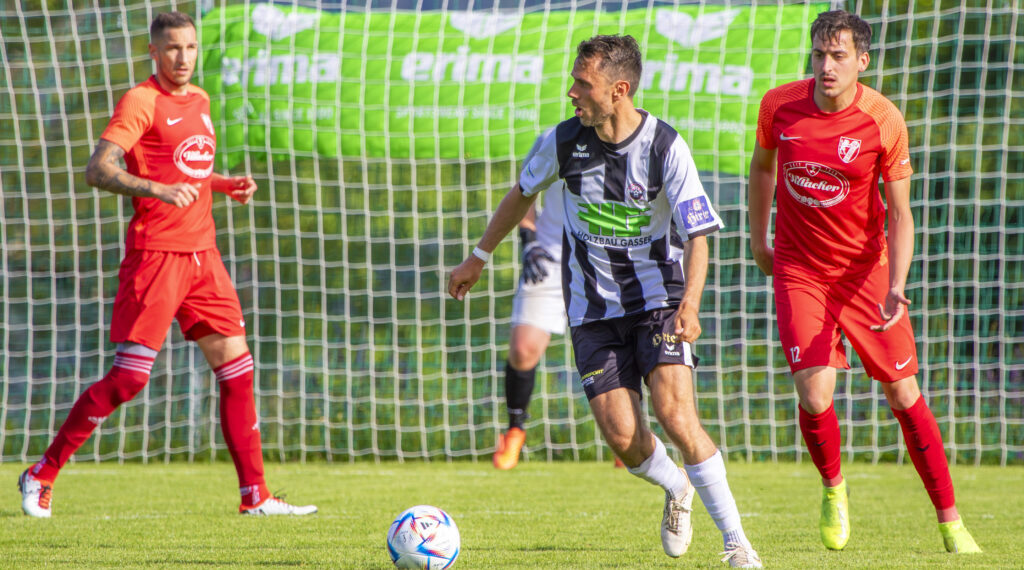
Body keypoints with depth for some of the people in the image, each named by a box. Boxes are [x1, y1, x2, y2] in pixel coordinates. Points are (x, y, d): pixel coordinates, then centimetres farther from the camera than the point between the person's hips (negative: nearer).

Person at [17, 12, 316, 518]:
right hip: (155, 253, -7)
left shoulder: (199, 101, 16)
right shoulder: (142, 101, -8)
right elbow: (98, 169, -18)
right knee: (129, 378, -9)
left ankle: (255, 496, 7)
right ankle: (41, 476, 3)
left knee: (237, 368, 3)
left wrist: (227, 185, 12)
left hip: (202, 254, 7)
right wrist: (158, 190, -31)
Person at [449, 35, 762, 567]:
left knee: (675, 415, -20)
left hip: (657, 296, -3)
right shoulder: (564, 141, -6)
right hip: (593, 307, 3)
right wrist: (478, 257, 22)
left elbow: (698, 234, -16)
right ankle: (676, 489, 27)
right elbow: (523, 192, 15)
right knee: (622, 436, -8)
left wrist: (690, 304, -32)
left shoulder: (665, 147, -15)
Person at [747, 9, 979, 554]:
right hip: (799, 269, 1)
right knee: (814, 398, -14)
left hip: (865, 268, 0)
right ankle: (833, 488, 17)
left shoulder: (885, 121, -14)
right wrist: (758, 240, 18)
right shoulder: (779, 105, -9)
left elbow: (900, 213, -9)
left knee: (904, 396, 1)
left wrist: (895, 289, -22)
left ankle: (950, 522, 14)